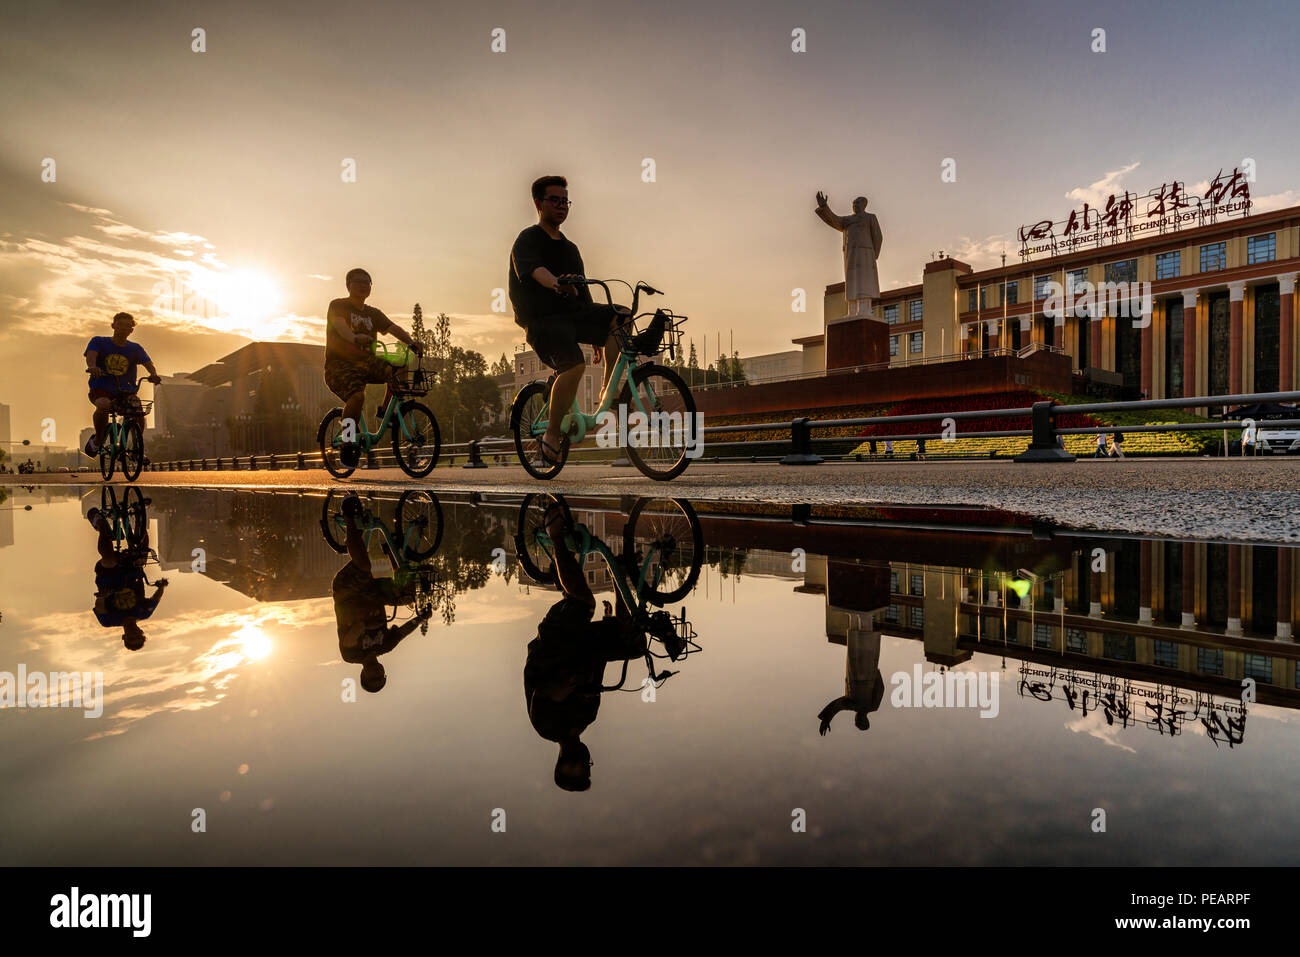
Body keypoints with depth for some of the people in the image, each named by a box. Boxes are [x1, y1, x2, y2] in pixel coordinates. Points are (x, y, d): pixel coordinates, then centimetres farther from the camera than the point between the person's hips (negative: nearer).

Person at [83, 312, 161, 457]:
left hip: (126, 391, 2)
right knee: (104, 406, -35)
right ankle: (98, 439, -9)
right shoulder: (99, 342, 4)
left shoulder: (135, 348, 8)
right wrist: (92, 366, -41)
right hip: (101, 390, -2)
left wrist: (154, 374, -34)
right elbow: (91, 355, -16)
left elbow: (148, 363, -9)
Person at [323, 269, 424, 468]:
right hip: (339, 364, -5)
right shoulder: (337, 306, 2)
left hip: (366, 362, 5)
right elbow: (340, 325, -20)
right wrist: (355, 338, -44)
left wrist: (411, 342, -21)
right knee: (357, 396, -33)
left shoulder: (373, 313, 17)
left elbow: (394, 328, 0)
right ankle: (347, 444, -17)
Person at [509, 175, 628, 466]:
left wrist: (598, 328, 20)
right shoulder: (528, 240, -1)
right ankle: (551, 437, -18)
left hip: (573, 313, 7)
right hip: (541, 319, -7)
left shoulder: (569, 247, 23)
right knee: (575, 365, -32)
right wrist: (557, 284, -47)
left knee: (621, 317, -19)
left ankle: (609, 392, -12)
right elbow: (534, 269, -24)